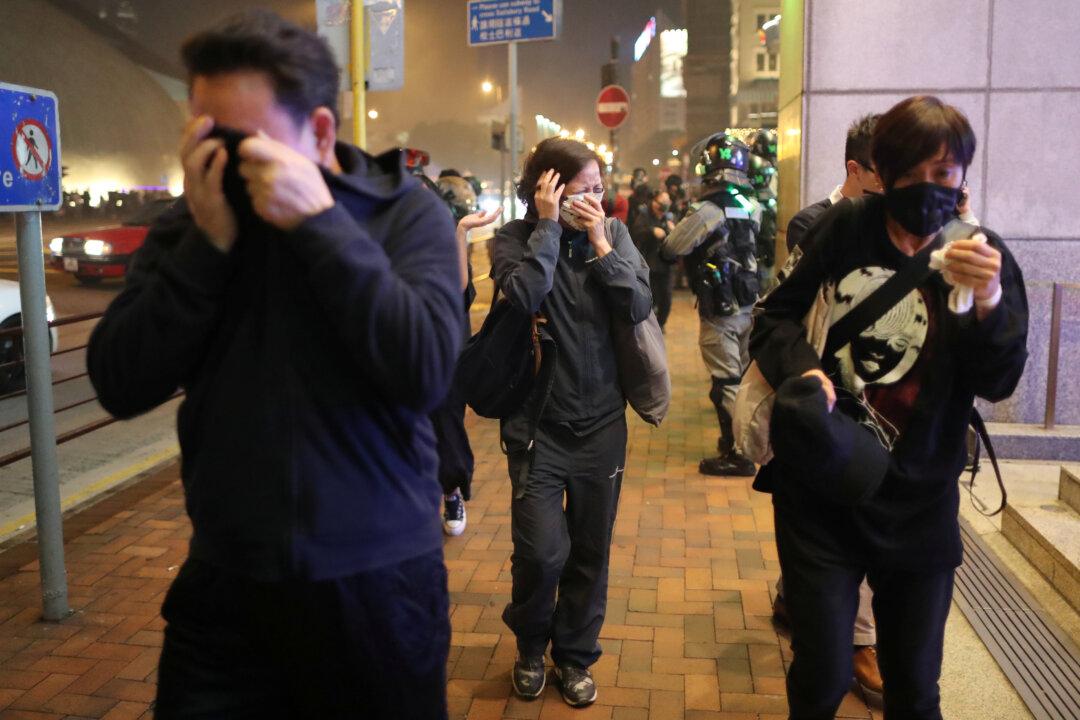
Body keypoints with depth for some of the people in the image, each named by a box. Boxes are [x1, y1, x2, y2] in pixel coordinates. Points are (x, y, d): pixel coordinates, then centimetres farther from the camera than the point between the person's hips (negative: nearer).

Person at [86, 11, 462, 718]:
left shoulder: (407, 210, -7)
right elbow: (121, 387, -6)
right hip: (223, 580, 2)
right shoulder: (190, 222, 1)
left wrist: (318, 219, -21)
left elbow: (425, 374, -21)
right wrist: (208, 242, -15)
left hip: (377, 579, -2)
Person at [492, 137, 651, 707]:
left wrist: (600, 243, -12)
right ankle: (530, 646, 26)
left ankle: (575, 656, 34)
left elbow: (639, 307, -9)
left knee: (590, 551, 12)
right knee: (542, 551, -6)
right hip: (537, 420, -3)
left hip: (601, 420, 3)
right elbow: (523, 297, -25)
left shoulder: (614, 233, 3)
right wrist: (549, 226, -19)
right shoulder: (516, 237, -5)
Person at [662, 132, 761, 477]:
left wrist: (679, 229, 4)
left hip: (720, 310, -7)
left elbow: (669, 250, -17)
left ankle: (737, 455, 6)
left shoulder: (708, 210, -19)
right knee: (742, 377, 18)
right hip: (748, 306, 7)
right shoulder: (751, 207, 3)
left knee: (726, 383, 0)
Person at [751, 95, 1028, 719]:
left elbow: (999, 383, -9)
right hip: (820, 489, -1)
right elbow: (776, 316, 2)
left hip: (918, 504, 1)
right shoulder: (844, 230, -3)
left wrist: (989, 302, -28)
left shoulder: (984, 258, -1)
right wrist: (801, 367, -19)